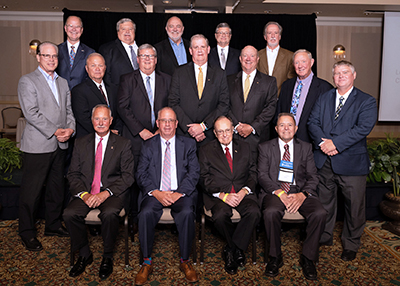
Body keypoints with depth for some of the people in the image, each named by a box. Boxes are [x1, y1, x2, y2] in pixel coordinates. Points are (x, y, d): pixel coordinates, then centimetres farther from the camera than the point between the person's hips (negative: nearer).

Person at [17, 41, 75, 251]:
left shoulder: (63, 83, 16)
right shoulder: (27, 81, -3)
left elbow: (69, 110, 13)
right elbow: (31, 113, -13)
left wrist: (70, 129, -6)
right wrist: (54, 131, -17)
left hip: (60, 145, 6)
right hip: (37, 145, -6)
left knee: (57, 187, 14)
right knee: (31, 190, 0)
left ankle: (53, 225, 29)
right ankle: (27, 233, 14)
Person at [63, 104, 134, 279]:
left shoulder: (123, 144, 5)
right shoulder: (80, 143, 13)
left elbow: (128, 176, -2)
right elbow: (73, 174, 9)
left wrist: (106, 193, -16)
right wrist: (83, 194, -10)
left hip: (112, 192, -3)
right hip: (86, 192, 3)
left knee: (109, 214, -33)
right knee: (69, 214, -24)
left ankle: (107, 257, -8)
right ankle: (85, 255, 0)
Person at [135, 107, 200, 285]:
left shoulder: (188, 144, 12)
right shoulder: (148, 146, 13)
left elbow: (194, 173, 2)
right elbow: (141, 174, 4)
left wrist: (179, 193, -14)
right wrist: (156, 193, -14)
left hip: (180, 193, 0)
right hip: (155, 193, 1)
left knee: (187, 213, -31)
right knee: (146, 213, -30)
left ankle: (185, 261, -11)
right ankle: (147, 263, -11)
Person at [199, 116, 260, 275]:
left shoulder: (245, 148, 15)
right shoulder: (206, 151, 7)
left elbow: (253, 173, 12)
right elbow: (204, 178, 0)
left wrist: (244, 190, -8)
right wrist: (222, 195, -14)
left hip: (242, 193, 2)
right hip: (218, 194, -2)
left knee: (254, 212, -29)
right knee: (220, 215, -33)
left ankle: (231, 250, -11)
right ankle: (238, 250, -4)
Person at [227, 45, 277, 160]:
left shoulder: (269, 81, 9)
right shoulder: (230, 80, 14)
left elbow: (270, 108, 0)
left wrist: (252, 127, -9)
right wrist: (236, 125, -8)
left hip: (257, 138, -1)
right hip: (233, 137, 1)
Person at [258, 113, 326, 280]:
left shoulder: (306, 148, 14)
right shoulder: (265, 148, 10)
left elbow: (313, 177, 7)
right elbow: (262, 176, 1)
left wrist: (302, 194, -14)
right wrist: (279, 193, -16)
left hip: (300, 191, 2)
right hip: (275, 190, -1)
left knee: (320, 213, -27)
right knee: (271, 212, -34)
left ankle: (308, 258, -6)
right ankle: (275, 257, -10)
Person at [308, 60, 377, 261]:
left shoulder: (366, 101, -2)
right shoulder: (324, 98, 12)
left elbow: (363, 128, -15)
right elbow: (313, 122, 3)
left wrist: (336, 143, -21)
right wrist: (322, 142, -15)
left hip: (351, 162, -3)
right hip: (324, 162, 4)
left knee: (354, 206, 6)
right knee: (324, 203, 15)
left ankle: (351, 245, 27)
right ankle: (324, 238, 34)